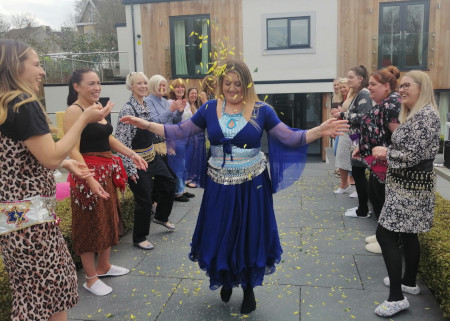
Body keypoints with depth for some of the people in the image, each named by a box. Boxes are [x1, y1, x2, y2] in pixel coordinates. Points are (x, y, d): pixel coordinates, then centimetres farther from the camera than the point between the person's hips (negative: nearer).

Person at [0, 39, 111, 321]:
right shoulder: (25, 105, -16)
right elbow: (51, 157, -19)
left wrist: (66, 163, 15)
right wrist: (85, 120, -12)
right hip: (29, 216, -10)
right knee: (47, 293, 2)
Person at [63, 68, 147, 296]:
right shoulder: (74, 111, -15)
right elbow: (73, 151, -22)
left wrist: (131, 154, 7)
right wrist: (90, 180, -30)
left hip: (107, 171, 9)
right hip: (88, 174, -9)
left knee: (108, 219, 18)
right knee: (90, 224, 3)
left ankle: (104, 266, 36)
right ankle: (91, 278, 18)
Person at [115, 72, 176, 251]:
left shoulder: (145, 105, 6)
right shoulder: (128, 109, -19)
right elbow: (122, 142, -22)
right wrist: (130, 169, -23)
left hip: (152, 156, 9)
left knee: (169, 184, 18)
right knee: (144, 200, 0)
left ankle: (161, 217, 43)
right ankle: (139, 238, 21)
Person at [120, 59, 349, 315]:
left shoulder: (261, 110, -6)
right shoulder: (209, 109, -1)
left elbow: (289, 138, -8)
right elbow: (180, 131, 3)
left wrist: (320, 131, -23)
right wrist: (146, 124, -4)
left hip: (251, 186, -1)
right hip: (219, 185, 2)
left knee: (249, 237, 10)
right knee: (220, 237, 12)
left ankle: (249, 289, 35)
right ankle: (226, 281, 41)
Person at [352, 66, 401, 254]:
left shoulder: (392, 103, -19)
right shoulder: (382, 104, 12)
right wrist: (362, 147, 16)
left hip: (385, 163, -10)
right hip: (377, 163, 10)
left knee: (384, 200, 3)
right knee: (373, 195, 19)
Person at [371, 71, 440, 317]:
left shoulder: (426, 116, -19)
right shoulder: (414, 114, 13)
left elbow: (412, 155, -24)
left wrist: (386, 152, -10)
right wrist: (386, 153, 3)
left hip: (411, 186, -10)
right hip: (407, 184, 10)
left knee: (385, 233, -10)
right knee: (407, 234, 18)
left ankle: (396, 297, -3)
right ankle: (409, 282, 33)